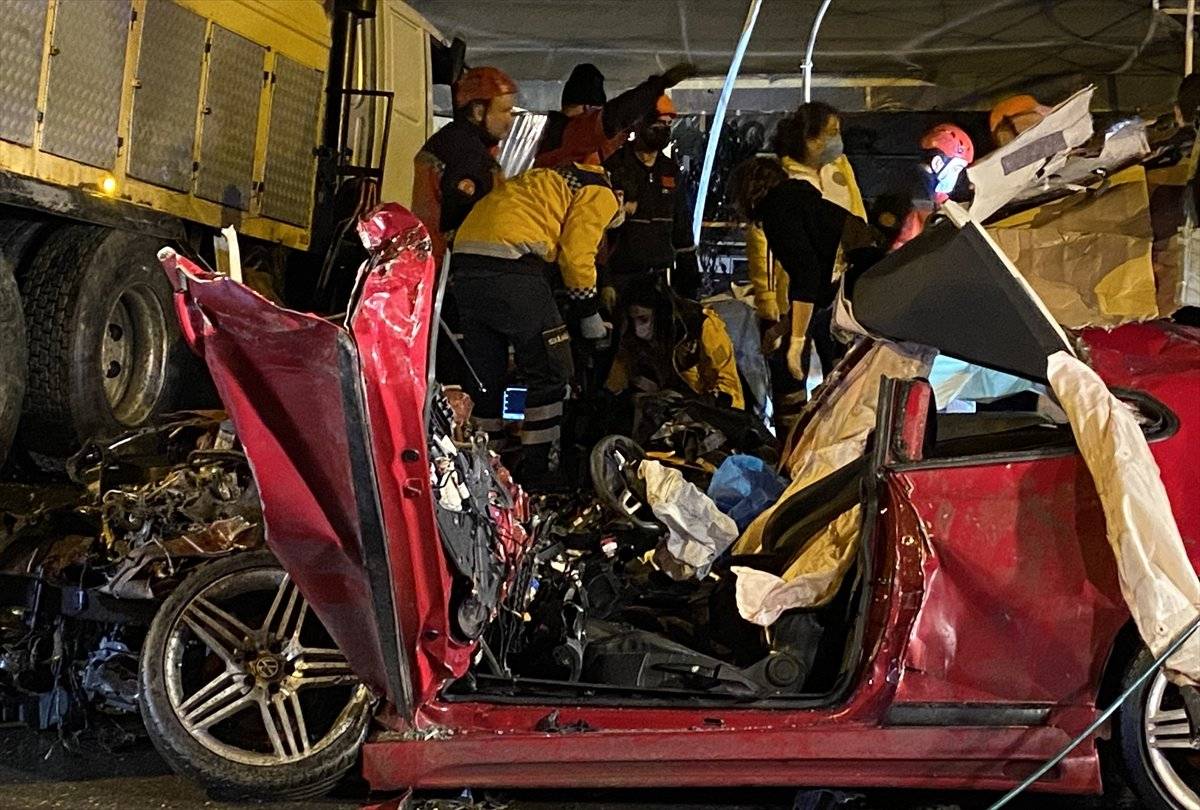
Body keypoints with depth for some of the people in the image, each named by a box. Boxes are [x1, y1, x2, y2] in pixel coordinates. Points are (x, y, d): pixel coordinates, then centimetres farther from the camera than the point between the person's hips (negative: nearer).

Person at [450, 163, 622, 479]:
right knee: (548, 374, 6)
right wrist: (589, 313, 10)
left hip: (463, 260, 8)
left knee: (484, 376, 17)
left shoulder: (545, 182, 36)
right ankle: (537, 465, 8)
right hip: (510, 268, -8)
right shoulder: (600, 195, 11)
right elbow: (576, 255, 0)